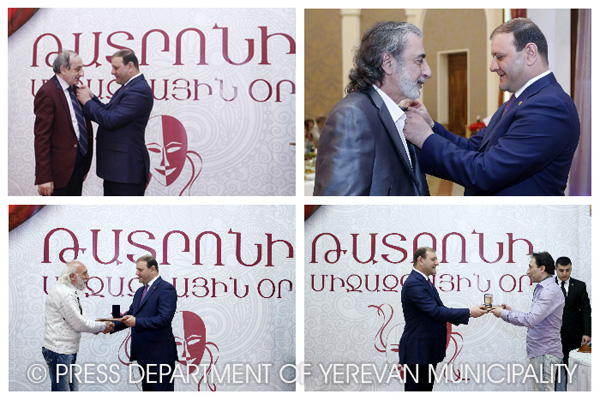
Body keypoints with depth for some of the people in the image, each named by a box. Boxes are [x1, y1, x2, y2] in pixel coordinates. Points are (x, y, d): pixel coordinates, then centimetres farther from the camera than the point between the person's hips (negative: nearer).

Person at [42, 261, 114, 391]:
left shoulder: (67, 292, 15)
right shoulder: (64, 294, -19)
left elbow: (76, 320, 22)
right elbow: (78, 324, -17)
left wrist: (99, 327, 10)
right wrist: (102, 326, -5)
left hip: (68, 350, 11)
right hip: (59, 350, -11)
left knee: (72, 387, 14)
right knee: (61, 389, -7)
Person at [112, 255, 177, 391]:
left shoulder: (166, 289, -11)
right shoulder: (140, 292, 19)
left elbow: (164, 319, -21)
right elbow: (130, 316, 16)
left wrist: (137, 322, -27)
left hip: (160, 356, -9)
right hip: (143, 355, 9)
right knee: (147, 389, 14)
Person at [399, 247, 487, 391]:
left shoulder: (425, 282, 15)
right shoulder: (413, 284, -19)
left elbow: (439, 309, 13)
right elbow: (435, 312, -25)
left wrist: (468, 314, 0)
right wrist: (469, 312, -21)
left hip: (428, 349, 10)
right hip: (417, 350, -10)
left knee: (426, 388, 13)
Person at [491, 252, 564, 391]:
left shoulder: (550, 291, -17)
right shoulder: (542, 289, 19)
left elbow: (531, 319, -24)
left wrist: (504, 314, -13)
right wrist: (511, 311, 10)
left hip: (545, 353, -11)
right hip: (538, 352, 11)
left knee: (544, 389, -11)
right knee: (539, 390, 12)